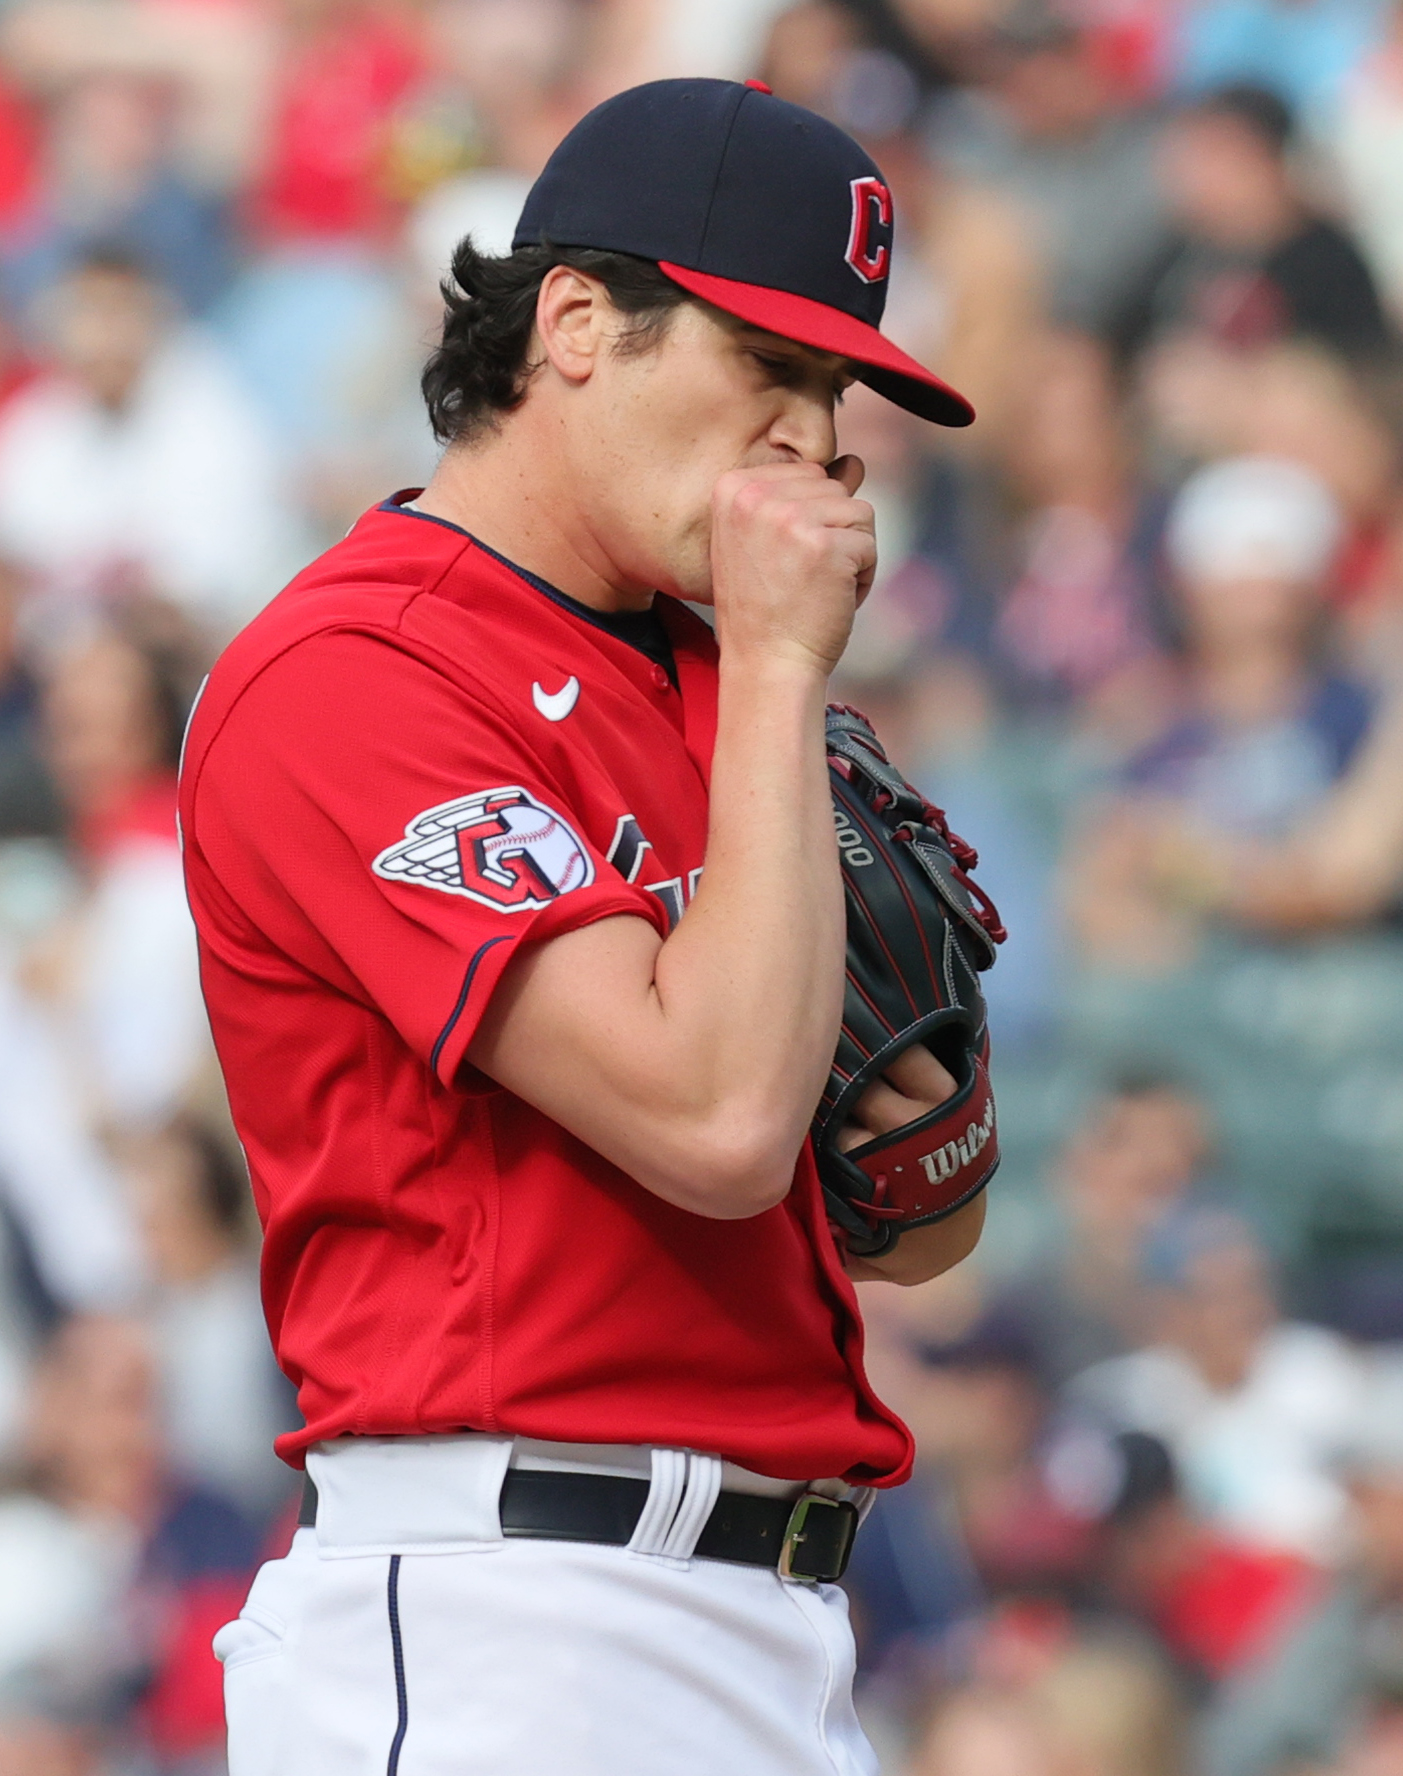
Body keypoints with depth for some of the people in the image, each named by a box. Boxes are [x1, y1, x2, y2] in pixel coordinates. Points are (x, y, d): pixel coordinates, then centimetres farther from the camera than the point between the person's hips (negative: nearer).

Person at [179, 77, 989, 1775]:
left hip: (789, 1632, 8)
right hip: (496, 1637, -8)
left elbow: (915, 1240, 26)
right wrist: (781, 671, -11)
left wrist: (934, 1133, 2)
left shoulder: (707, 686, 19)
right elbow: (716, 1122, -20)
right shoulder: (343, 676, -9)